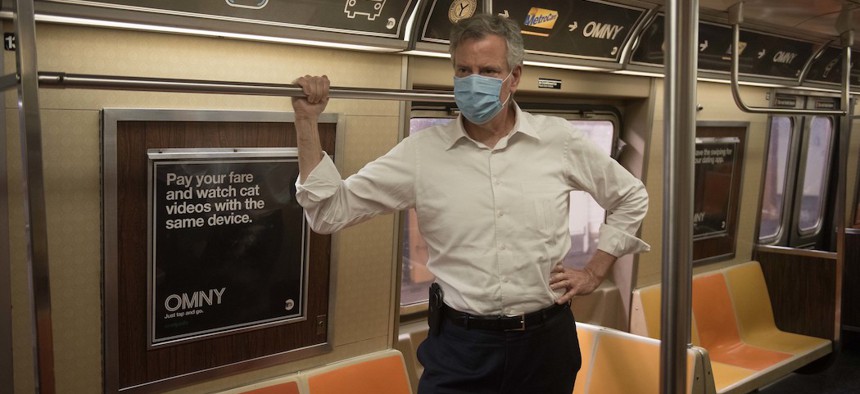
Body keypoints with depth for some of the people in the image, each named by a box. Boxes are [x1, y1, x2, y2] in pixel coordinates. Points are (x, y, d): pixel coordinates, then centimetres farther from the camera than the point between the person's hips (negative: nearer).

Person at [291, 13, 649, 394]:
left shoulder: (559, 140, -2)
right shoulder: (422, 151, -5)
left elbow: (631, 198, 12)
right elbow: (331, 211, -7)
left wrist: (593, 273, 6)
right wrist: (307, 121, -14)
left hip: (544, 339, 2)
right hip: (458, 346, -1)